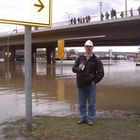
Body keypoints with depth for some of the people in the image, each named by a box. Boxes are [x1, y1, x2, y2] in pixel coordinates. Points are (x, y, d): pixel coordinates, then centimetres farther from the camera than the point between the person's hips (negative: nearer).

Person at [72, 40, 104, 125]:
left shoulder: (96, 60, -1)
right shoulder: (80, 58, 6)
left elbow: (101, 73, -2)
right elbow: (74, 69, 9)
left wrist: (94, 81, -7)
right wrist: (79, 68, -13)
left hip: (91, 85, -3)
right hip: (80, 84, 3)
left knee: (91, 103, 5)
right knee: (82, 103, 12)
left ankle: (90, 118, 18)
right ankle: (83, 118, 25)